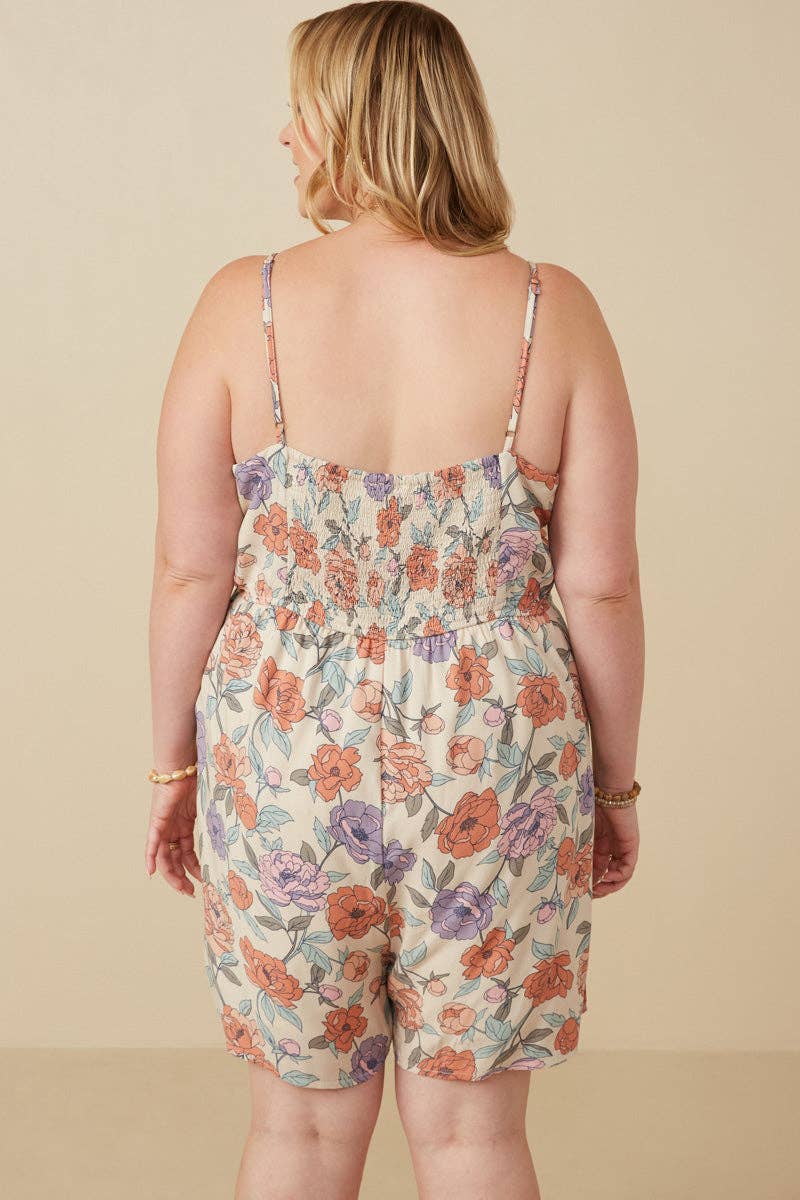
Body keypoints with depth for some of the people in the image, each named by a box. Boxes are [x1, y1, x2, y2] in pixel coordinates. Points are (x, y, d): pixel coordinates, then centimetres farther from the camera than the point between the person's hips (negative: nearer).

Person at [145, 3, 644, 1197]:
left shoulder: (243, 304, -7)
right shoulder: (554, 313, -6)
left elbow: (193, 570, -5)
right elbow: (601, 584, -6)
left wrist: (174, 763, 9)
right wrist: (616, 784, 7)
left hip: (287, 758, 0)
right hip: (499, 771, 0)